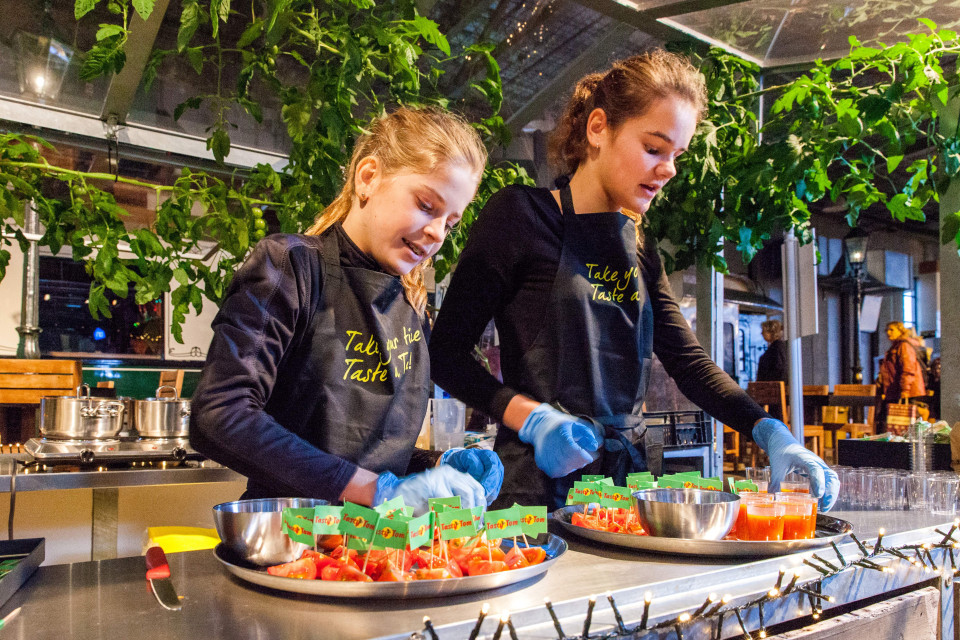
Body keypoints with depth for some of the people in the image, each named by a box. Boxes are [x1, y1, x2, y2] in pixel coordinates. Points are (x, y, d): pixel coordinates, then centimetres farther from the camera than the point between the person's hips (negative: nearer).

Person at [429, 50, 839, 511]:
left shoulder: (639, 247, 13)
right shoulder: (523, 213, -5)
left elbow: (688, 361, 11)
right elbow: (445, 353, -7)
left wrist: (770, 431, -3)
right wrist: (532, 418, -20)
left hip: (630, 473, 6)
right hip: (543, 479, -6)